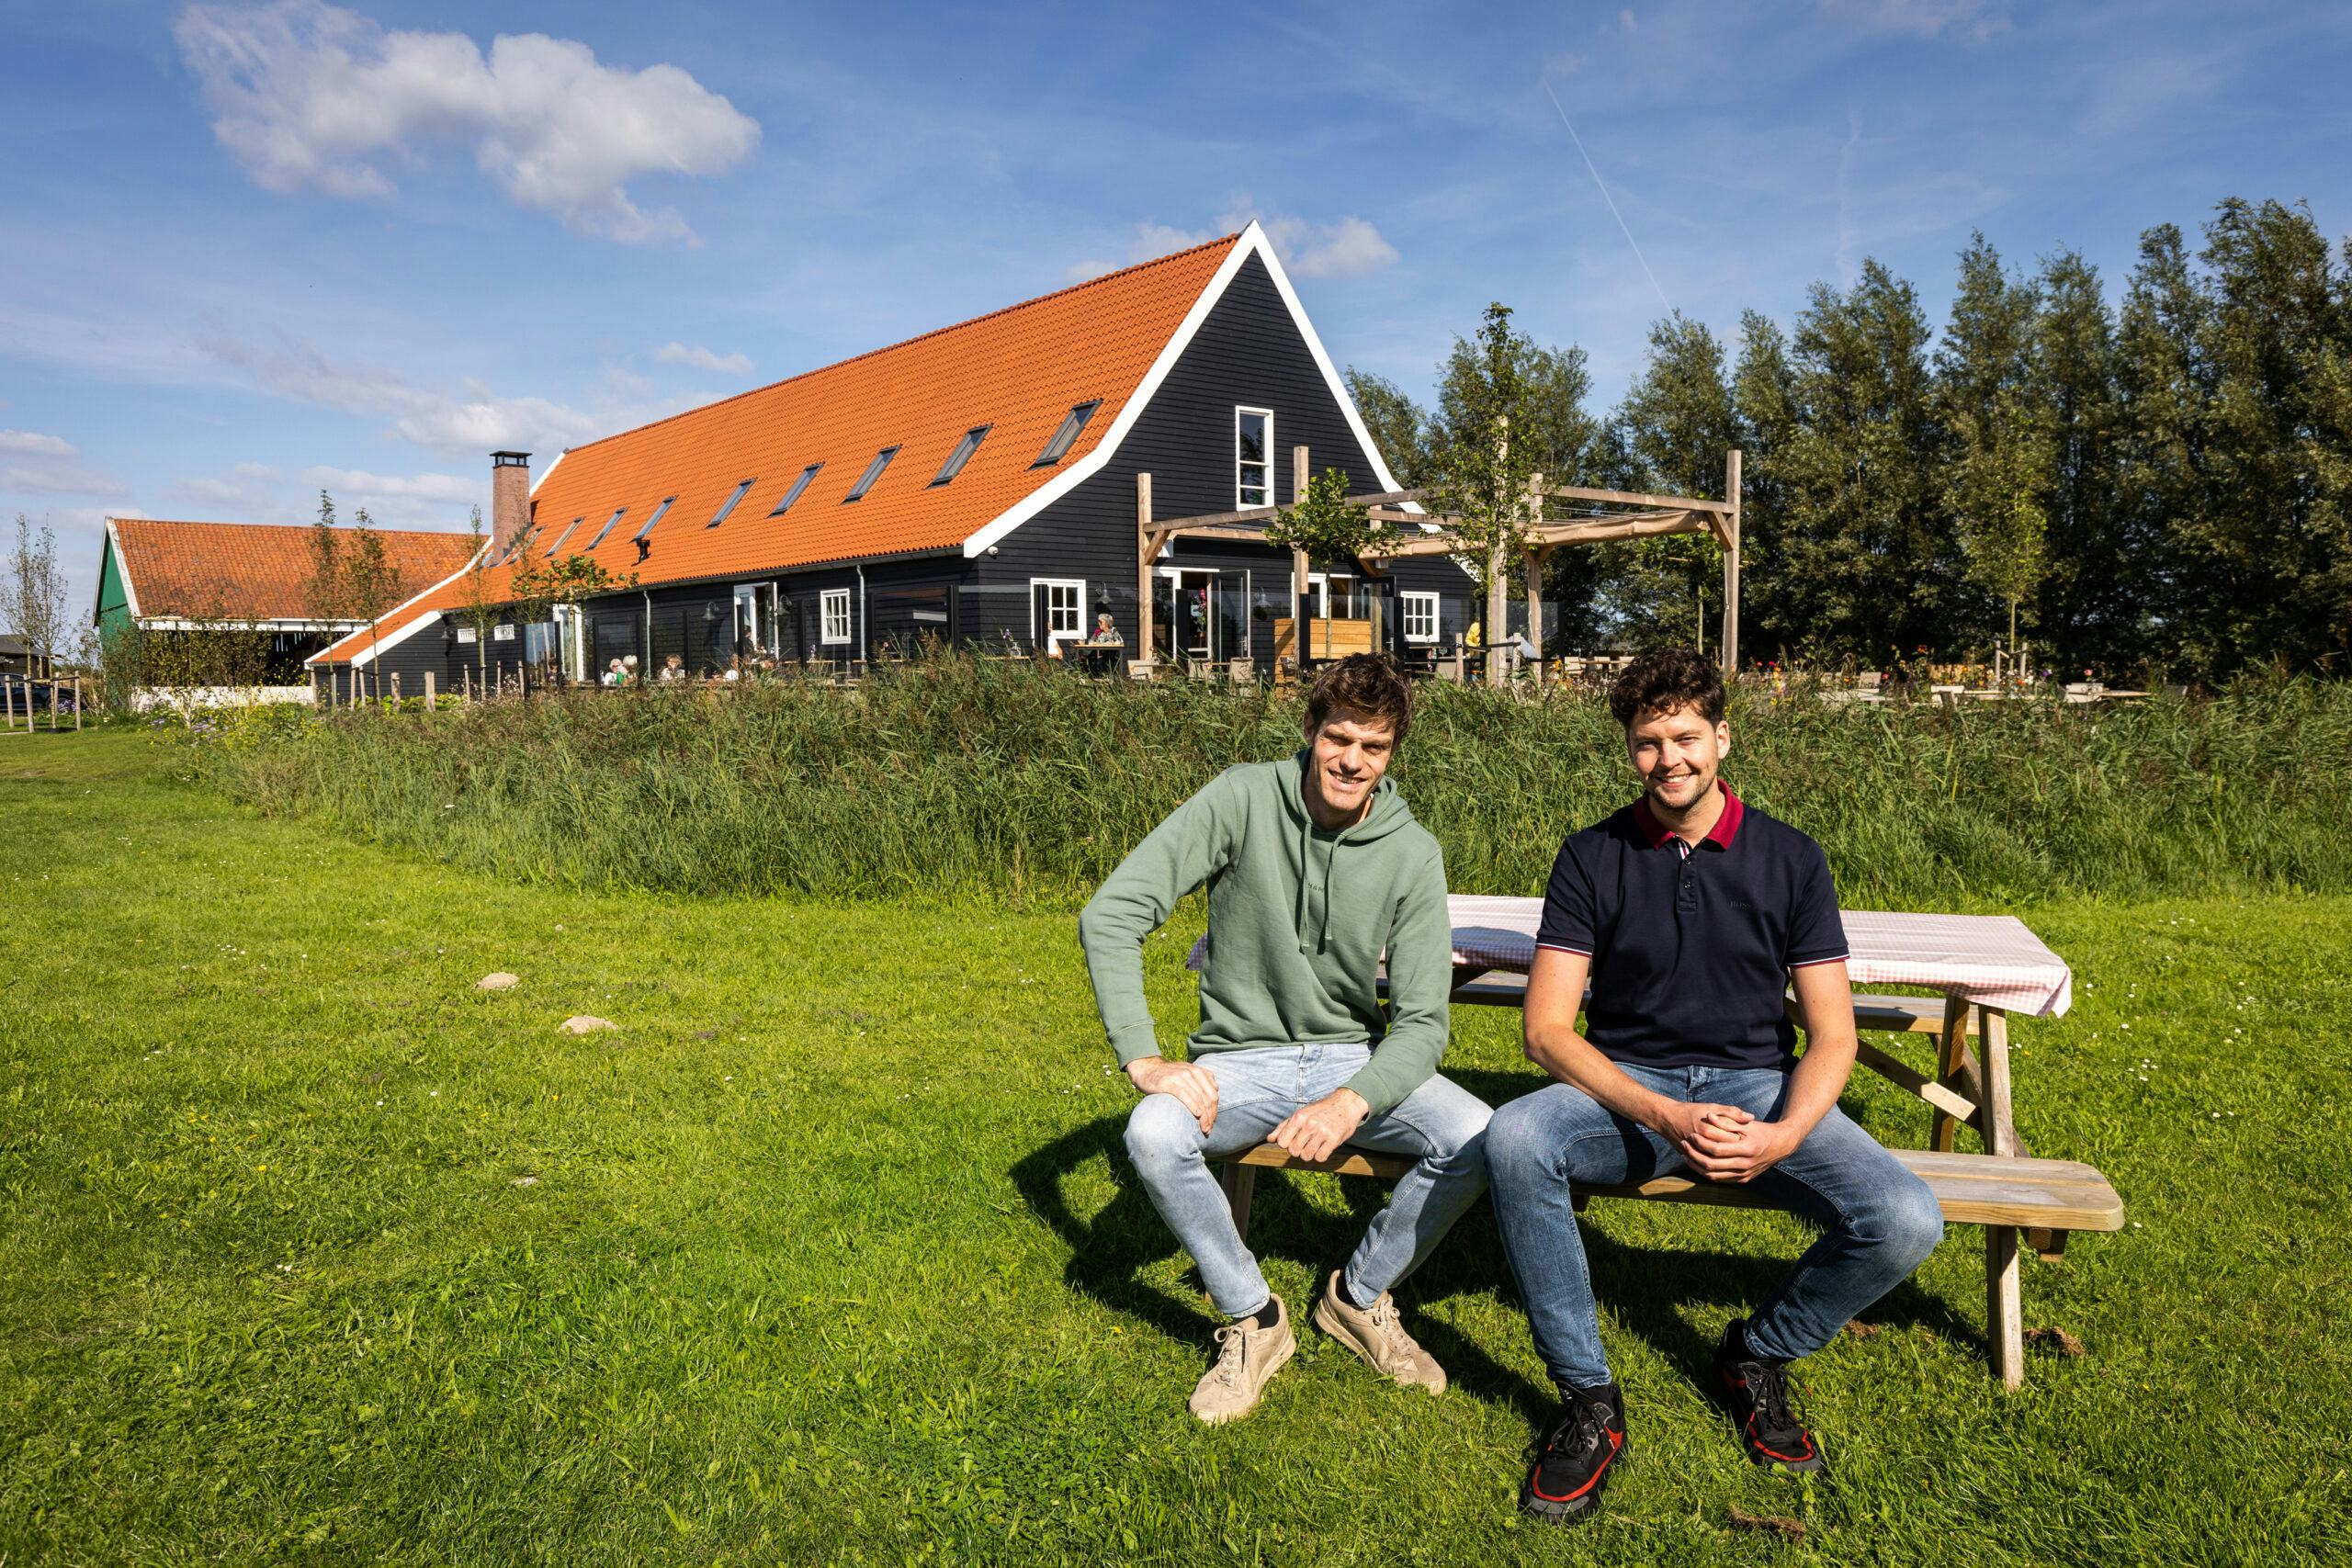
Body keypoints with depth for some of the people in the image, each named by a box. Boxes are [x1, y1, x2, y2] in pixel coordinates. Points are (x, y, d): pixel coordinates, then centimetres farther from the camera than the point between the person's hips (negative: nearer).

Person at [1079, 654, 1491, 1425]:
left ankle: (1358, 1296, 6)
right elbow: (1111, 914, -18)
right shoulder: (1243, 800, -14)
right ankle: (1254, 1320, -5)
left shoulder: (1412, 853, -8)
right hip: (1242, 1059, -1)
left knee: (1478, 1139, -23)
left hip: (1355, 1058, 2)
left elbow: (1421, 1022, -10)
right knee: (1153, 1135, -31)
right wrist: (1143, 1057, -28)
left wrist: (1352, 1102, -29)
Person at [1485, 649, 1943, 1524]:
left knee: (1906, 1224, -23)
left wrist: (1783, 1135, -20)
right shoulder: (1593, 859, -1)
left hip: (1760, 1086, 1)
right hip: (1628, 1088, -1)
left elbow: (1832, 1035, 1)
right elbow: (1547, 1031, -8)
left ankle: (1755, 1356, 8)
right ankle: (1588, 1402, -15)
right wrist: (1664, 1117, -23)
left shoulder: (1791, 860, 2)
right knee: (1513, 1139, -32)